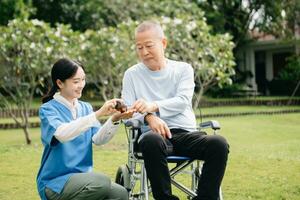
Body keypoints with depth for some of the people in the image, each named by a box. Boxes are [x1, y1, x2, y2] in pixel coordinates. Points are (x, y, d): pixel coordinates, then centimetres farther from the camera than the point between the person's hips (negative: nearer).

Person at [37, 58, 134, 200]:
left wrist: (114, 119, -22)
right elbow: (62, 134, -27)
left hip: (83, 176, 5)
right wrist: (98, 114, -32)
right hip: (55, 181, -5)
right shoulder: (48, 109, -6)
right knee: (102, 182, -29)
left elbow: (97, 139, -4)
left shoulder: (86, 108, 11)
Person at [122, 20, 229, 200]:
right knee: (151, 141, -40)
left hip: (186, 133, 1)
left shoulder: (183, 69, 14)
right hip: (154, 134, -1)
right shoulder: (131, 74, 14)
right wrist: (148, 117, -19)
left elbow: (182, 101, -3)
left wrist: (153, 107, -22)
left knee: (219, 143, -30)